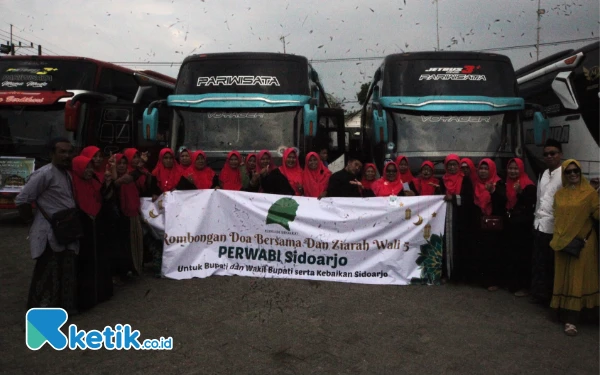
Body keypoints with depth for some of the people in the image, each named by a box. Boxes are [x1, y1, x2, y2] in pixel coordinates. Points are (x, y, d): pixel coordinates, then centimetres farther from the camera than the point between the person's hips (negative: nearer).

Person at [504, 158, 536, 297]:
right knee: (511, 256, 11)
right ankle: (513, 284, 21)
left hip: (523, 227, -7)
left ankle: (524, 286, 4)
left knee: (522, 257, -5)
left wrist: (520, 192, -32)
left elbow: (530, 205, -21)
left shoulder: (528, 185, -10)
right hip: (510, 225, 7)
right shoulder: (507, 184, 12)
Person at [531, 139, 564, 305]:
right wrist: (536, 217, 15)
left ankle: (550, 296, 17)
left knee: (551, 264, 4)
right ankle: (539, 292, 27)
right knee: (538, 262, 14)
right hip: (539, 224, 8)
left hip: (553, 226, -7)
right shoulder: (544, 174, 15)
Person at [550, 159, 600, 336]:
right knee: (564, 279, 8)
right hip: (562, 242, 4)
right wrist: (558, 239, 3)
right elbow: (557, 218, 11)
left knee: (578, 279, -4)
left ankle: (571, 319, -5)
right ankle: (567, 314, 20)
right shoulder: (559, 194, 9)